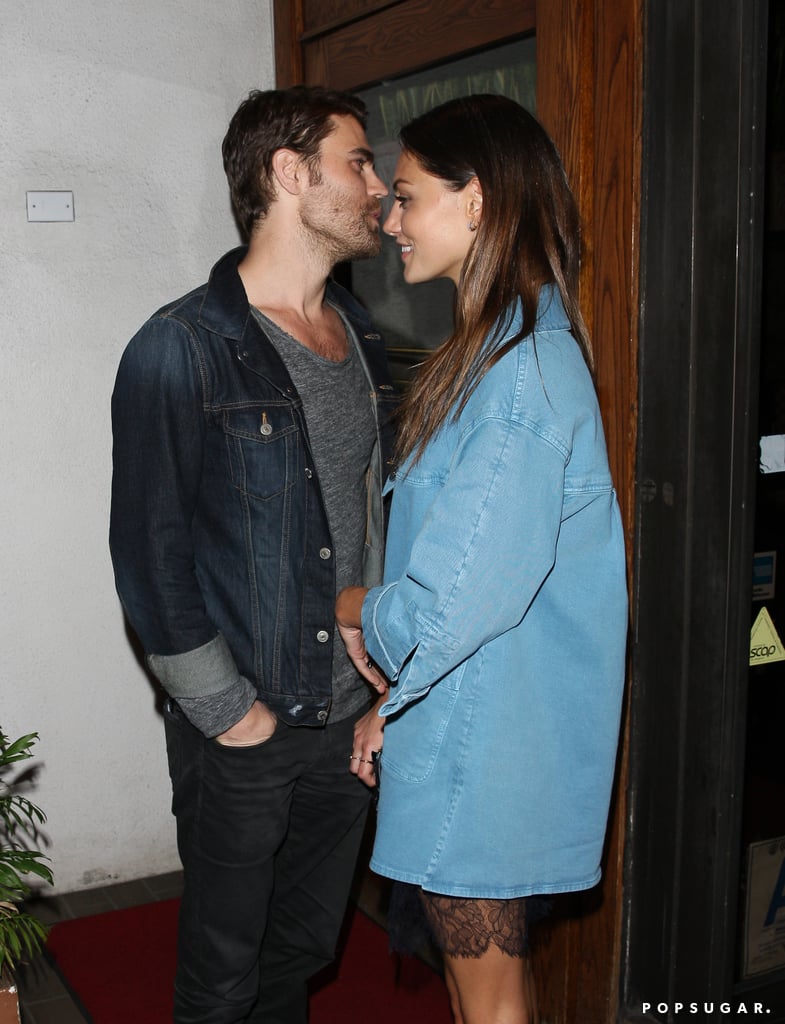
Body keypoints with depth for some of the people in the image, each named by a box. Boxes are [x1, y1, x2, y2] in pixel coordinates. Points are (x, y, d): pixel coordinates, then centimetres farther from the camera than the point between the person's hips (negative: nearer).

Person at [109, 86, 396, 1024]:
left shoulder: (365, 343, 7)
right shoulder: (180, 349, -14)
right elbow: (148, 552, -14)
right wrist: (228, 711, -12)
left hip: (352, 716, 6)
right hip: (240, 733, -5)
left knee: (305, 947, 22)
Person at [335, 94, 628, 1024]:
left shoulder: (524, 371, -23)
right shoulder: (492, 350, 10)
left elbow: (458, 597, -26)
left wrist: (357, 610, -5)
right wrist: (390, 703, 9)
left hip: (488, 735, -9)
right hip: (451, 710, 9)